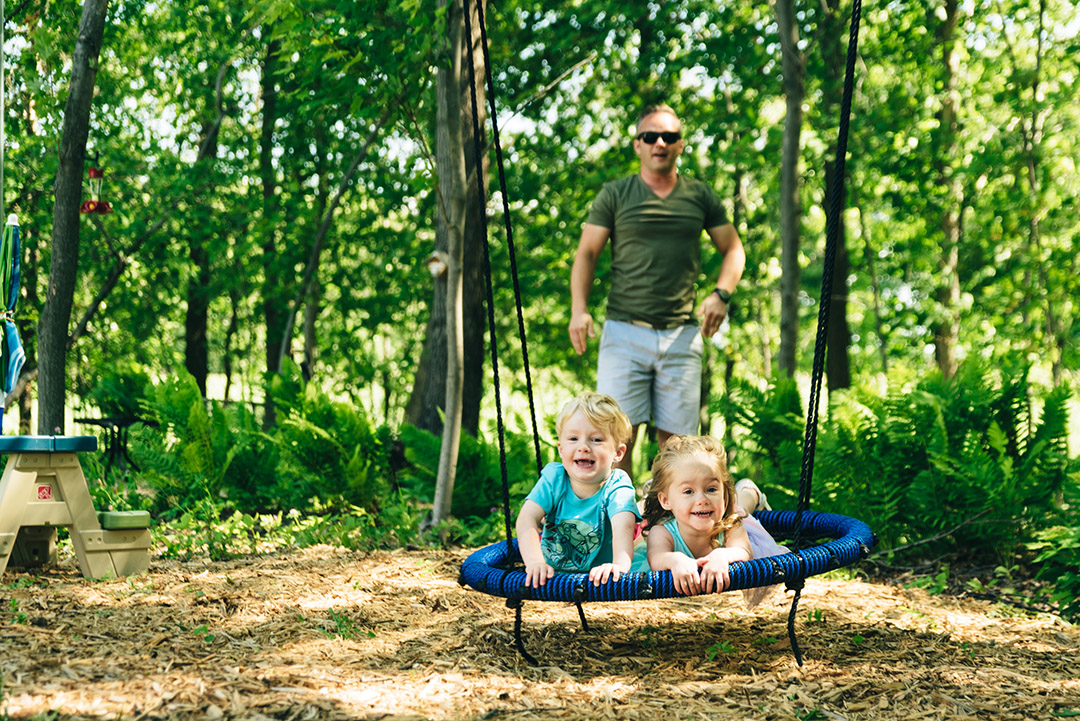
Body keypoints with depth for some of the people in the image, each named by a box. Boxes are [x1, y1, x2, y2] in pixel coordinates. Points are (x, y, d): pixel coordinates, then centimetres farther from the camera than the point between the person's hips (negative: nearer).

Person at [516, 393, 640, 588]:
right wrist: (534, 561, -37)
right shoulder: (553, 478, -7)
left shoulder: (617, 488, -15)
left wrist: (620, 564, -54)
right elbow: (527, 518, -18)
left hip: (596, 576, -3)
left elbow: (623, 526, -33)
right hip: (551, 571, 3)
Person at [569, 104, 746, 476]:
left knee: (676, 439, 2)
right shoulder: (615, 194, 7)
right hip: (625, 332, -2)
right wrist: (579, 309, -7)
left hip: (682, 335, 2)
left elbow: (733, 249, 19)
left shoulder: (700, 195, 12)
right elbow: (587, 253, 7)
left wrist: (721, 294, 0)